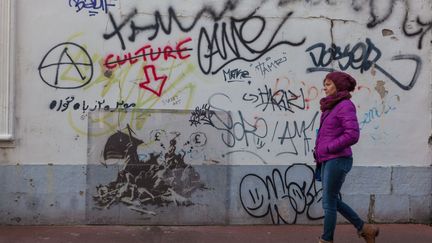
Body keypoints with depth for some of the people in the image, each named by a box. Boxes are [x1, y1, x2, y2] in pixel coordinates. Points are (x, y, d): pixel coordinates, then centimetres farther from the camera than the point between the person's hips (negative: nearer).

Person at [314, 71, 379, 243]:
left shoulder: (346, 105, -10)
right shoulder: (332, 106, 15)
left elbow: (352, 135, -20)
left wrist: (327, 149, -14)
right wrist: (320, 153, 16)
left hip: (337, 161, -9)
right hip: (328, 161, 9)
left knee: (328, 202, -1)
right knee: (333, 201, 15)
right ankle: (364, 229, 26)